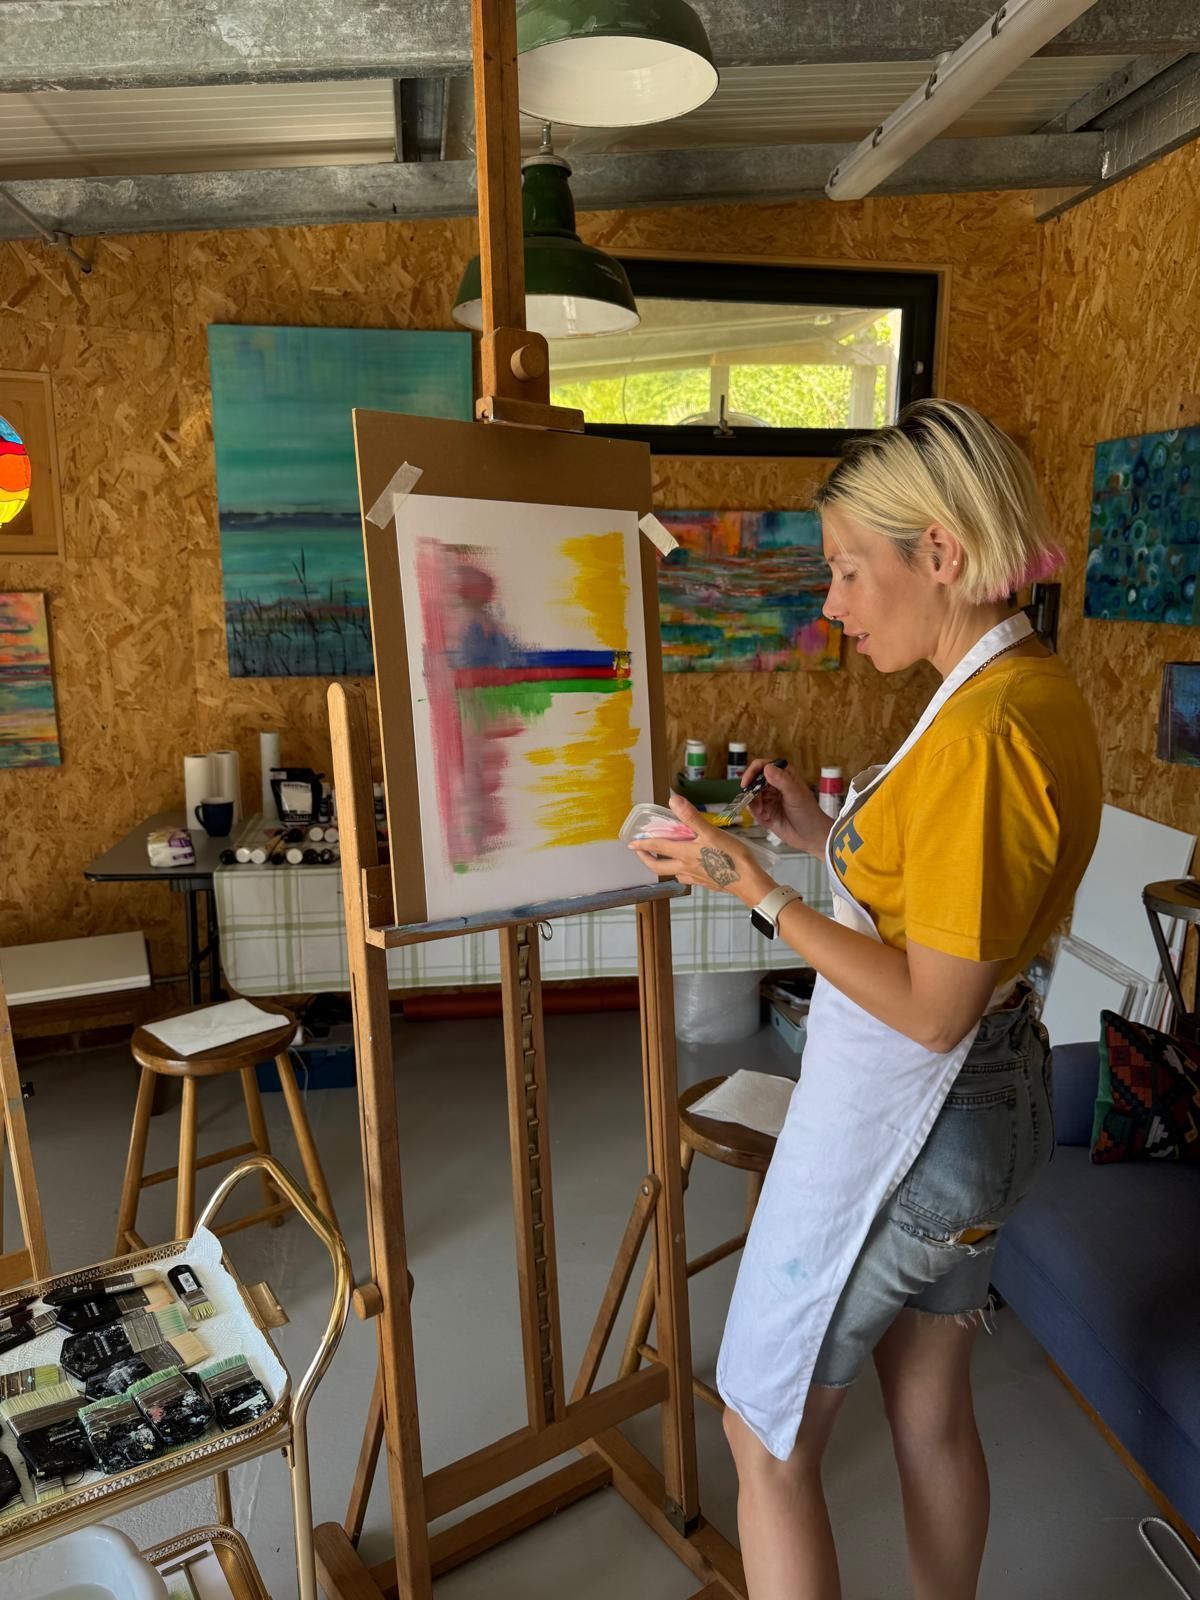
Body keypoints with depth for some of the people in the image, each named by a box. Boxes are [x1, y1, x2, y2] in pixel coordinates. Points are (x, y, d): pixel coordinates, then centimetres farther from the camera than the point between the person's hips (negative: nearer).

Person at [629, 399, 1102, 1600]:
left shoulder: (983, 730, -26)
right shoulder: (1036, 691, 4)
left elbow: (930, 1007, -25)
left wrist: (754, 890, -22)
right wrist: (826, 836, 4)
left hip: (897, 1124, -9)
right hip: (984, 1101, 9)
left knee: (767, 1434, 12)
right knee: (931, 1411, 26)